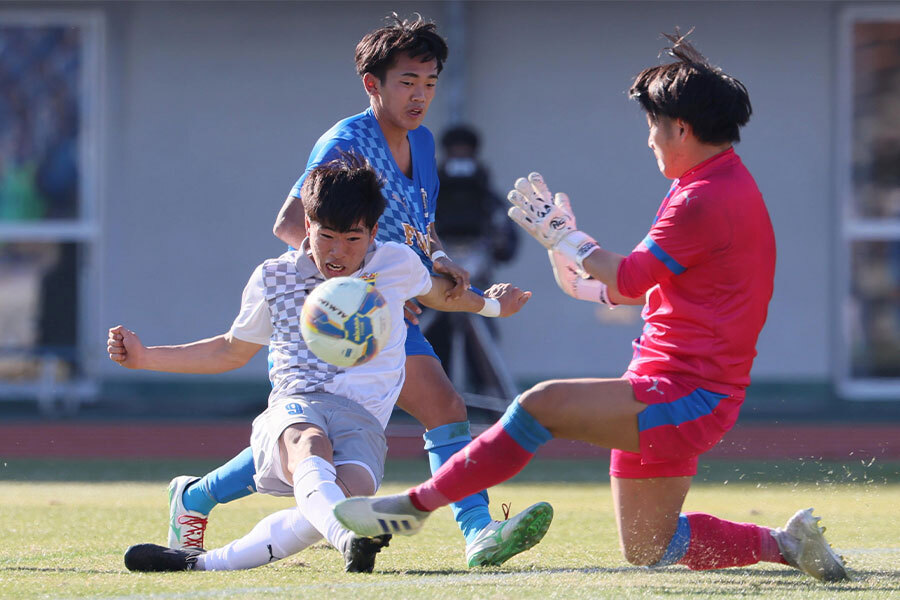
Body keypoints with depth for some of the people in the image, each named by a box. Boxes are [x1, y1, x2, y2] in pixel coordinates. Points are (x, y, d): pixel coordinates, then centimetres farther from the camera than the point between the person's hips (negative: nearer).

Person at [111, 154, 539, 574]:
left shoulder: (396, 265, 14)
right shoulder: (274, 278, 14)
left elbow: (433, 291, 39)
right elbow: (232, 351, 30)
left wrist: (488, 305, 55)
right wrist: (144, 358, 22)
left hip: (364, 419, 0)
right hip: (294, 407, 0)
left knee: (349, 493, -38)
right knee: (311, 447, -42)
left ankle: (204, 561, -38)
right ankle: (350, 541, -73)